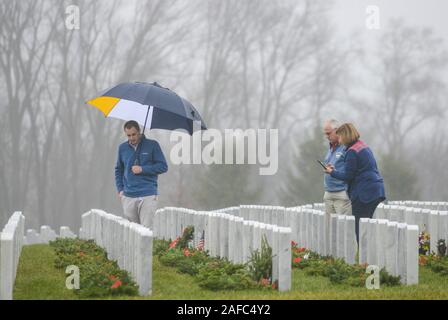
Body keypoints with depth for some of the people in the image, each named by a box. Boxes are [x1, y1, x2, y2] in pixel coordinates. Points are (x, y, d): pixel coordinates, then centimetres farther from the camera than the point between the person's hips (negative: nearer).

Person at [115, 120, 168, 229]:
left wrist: (142, 169, -10)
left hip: (148, 196, -3)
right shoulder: (122, 148, 11)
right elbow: (118, 170, 22)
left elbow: (163, 167, -1)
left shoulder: (152, 145, 1)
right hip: (128, 197, 4)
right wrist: (120, 189, 11)